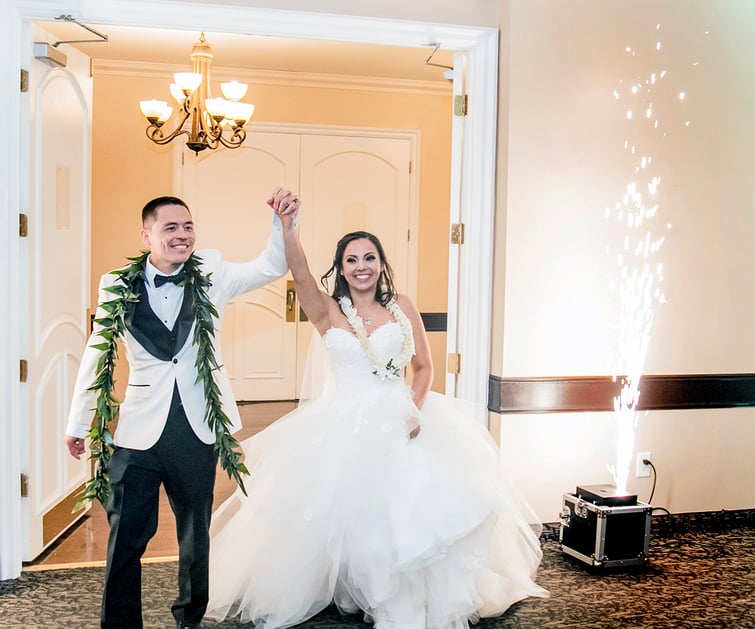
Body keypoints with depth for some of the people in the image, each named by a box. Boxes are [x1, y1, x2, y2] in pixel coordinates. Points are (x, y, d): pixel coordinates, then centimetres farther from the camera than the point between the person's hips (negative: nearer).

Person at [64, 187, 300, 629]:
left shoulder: (212, 275, -1)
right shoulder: (118, 286, -3)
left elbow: (272, 267, -8)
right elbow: (97, 355, 4)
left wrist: (283, 222, -26)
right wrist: (78, 423, 9)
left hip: (198, 427, 2)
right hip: (140, 428, -1)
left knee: (196, 532, 17)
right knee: (126, 535, 5)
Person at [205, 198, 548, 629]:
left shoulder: (402, 307, 4)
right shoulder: (328, 311, -1)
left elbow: (424, 367, 6)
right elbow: (300, 274, -20)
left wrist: (416, 409, -12)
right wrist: (287, 224, -35)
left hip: (399, 422, 2)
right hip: (343, 427, -1)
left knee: (409, 513, -4)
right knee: (341, 516, -2)